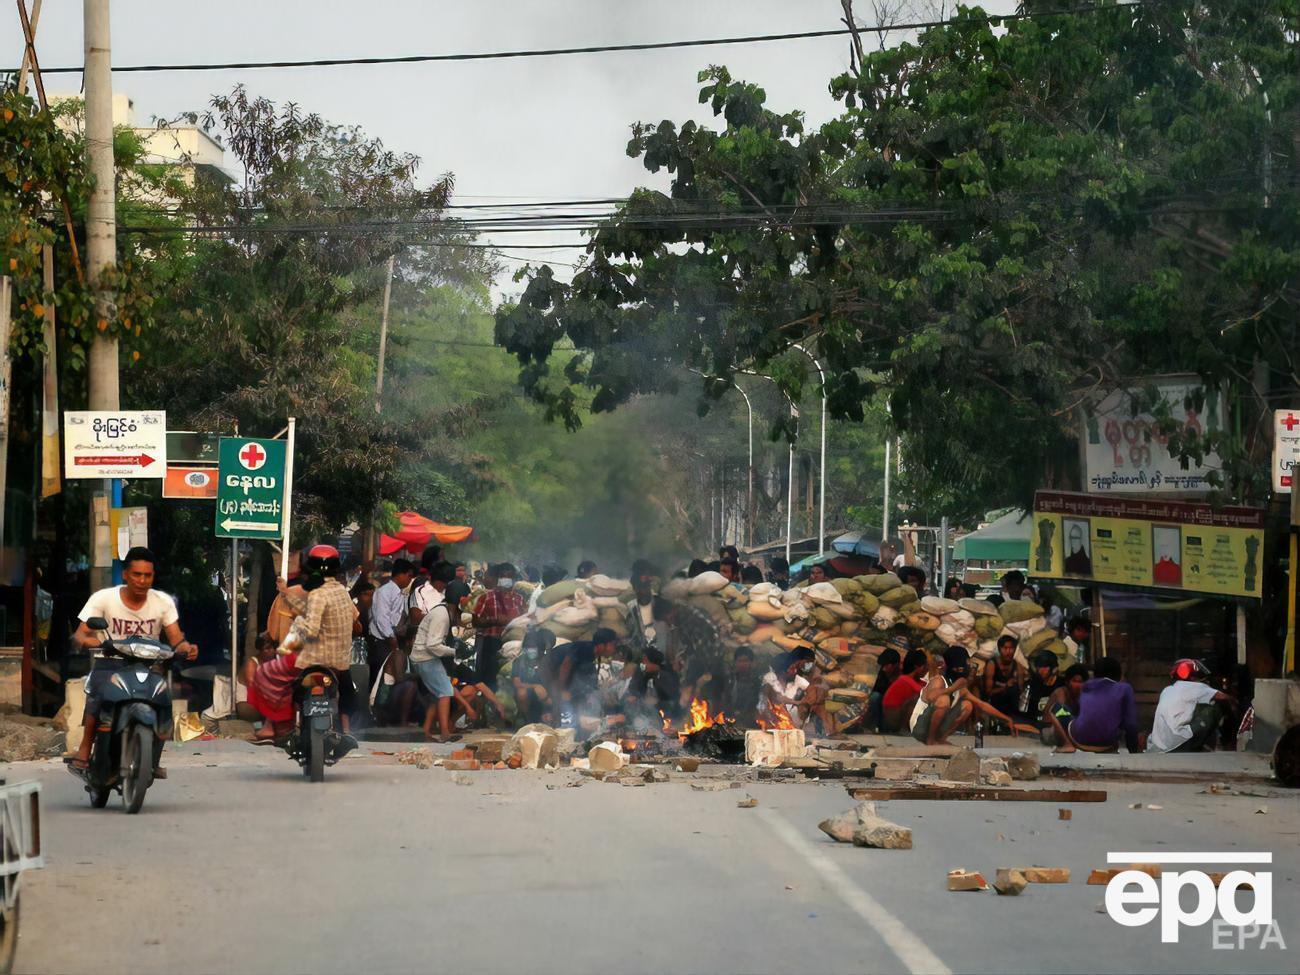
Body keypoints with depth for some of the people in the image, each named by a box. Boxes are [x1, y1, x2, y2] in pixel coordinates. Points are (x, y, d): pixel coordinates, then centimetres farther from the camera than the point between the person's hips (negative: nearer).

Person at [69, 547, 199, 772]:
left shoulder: (163, 602, 2)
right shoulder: (103, 598, -4)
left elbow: (176, 639, -4)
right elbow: (80, 635, -9)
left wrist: (186, 648, -28)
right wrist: (87, 641, -34)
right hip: (109, 663, -2)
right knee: (100, 693, -33)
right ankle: (84, 749, -18)